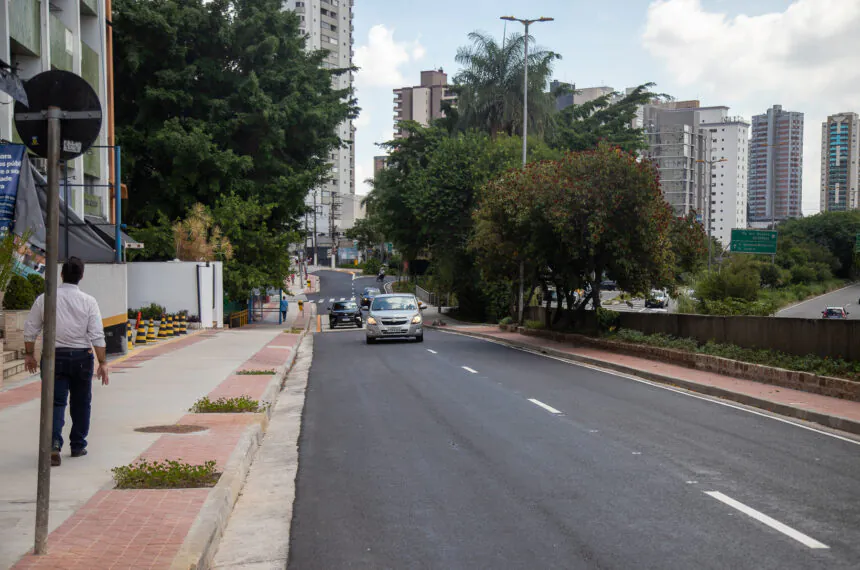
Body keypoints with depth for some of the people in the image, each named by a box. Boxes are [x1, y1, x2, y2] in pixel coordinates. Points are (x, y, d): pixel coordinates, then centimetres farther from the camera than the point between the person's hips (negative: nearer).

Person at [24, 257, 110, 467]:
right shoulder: (88, 301, -6)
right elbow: (97, 335, -9)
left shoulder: (44, 299, -2)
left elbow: (30, 330, 3)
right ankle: (78, 446, 23)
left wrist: (29, 354, 17)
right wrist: (103, 363, -5)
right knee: (80, 403, 14)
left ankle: (54, 443, -19)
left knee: (56, 402, 2)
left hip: (54, 356, 0)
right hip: (81, 357, 0)